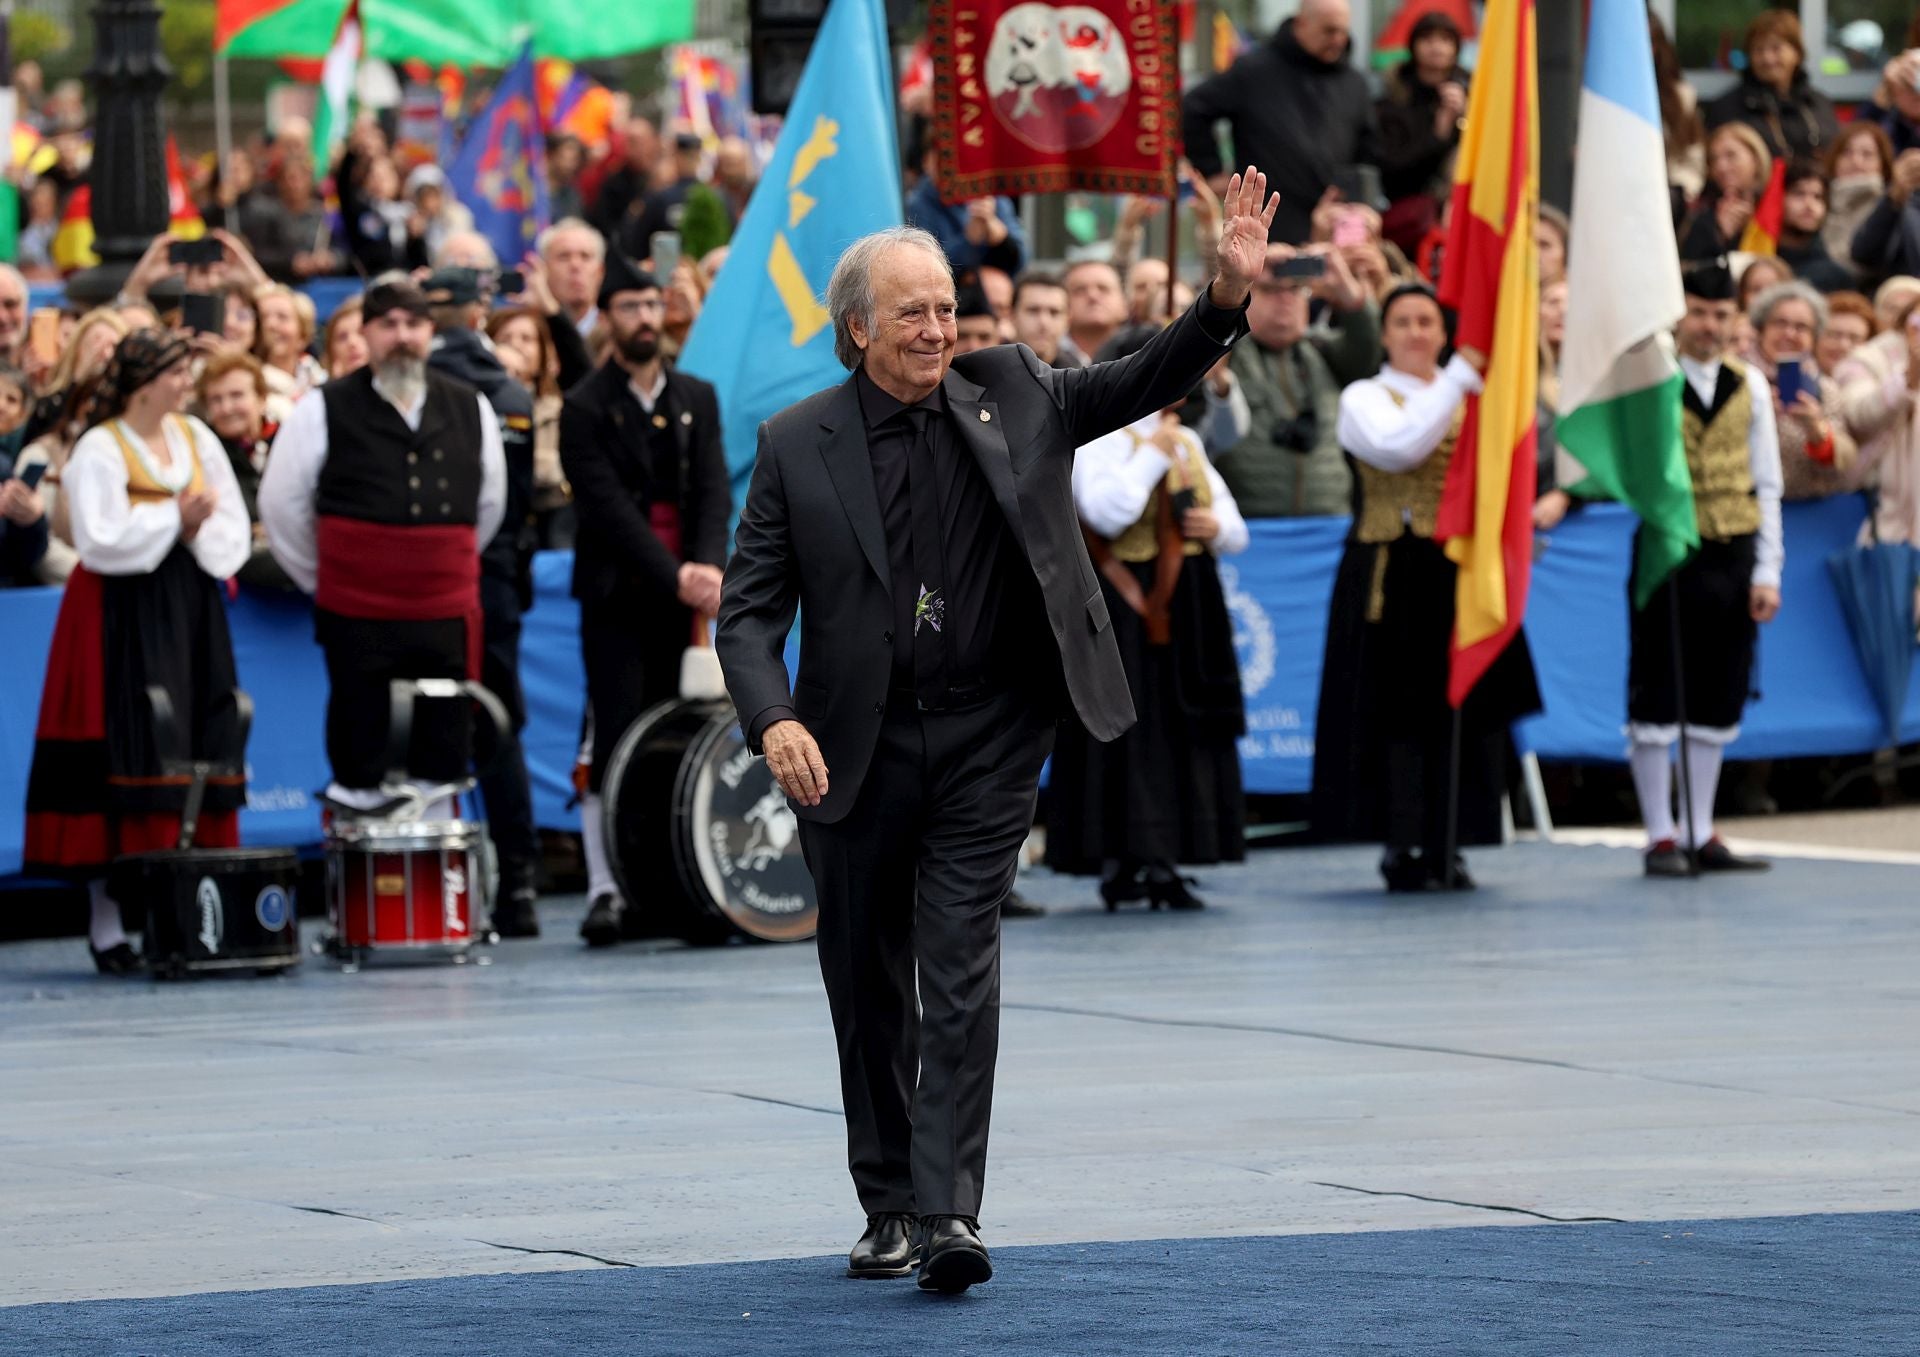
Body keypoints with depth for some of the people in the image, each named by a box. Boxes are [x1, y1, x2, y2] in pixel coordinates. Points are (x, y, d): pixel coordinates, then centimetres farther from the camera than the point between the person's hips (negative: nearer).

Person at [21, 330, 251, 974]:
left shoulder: (195, 437, 10)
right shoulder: (99, 450, -8)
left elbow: (233, 527, 11)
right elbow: (102, 540, -17)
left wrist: (197, 531, -9)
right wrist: (174, 516, -12)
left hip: (191, 611, 6)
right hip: (125, 616, -6)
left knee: (203, 755, 2)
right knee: (121, 769, -7)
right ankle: (109, 926, -5)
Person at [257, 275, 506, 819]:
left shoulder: (470, 409, 8)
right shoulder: (325, 410, -3)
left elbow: (490, 504, 20)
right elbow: (281, 503, 4)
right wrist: (319, 578, 9)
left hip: (446, 616, 3)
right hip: (357, 616, -3)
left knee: (441, 754, 6)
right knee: (360, 754, 1)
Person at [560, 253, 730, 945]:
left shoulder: (698, 400, 14)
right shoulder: (585, 409, -1)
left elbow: (714, 492, 4)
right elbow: (608, 507, -10)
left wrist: (708, 566, -14)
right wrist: (674, 576, -18)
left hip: (682, 596, 4)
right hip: (616, 596, -4)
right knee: (616, 739, -8)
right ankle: (605, 889, -7)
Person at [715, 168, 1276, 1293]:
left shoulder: (1011, 395, 3)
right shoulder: (797, 446, -2)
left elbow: (1146, 383, 3)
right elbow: (751, 607, -3)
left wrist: (1230, 293, -15)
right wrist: (774, 721, -20)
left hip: (987, 745, -1)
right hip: (854, 753, 1)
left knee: (961, 977, -10)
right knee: (867, 990, 12)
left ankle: (950, 1213, -14)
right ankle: (889, 1208, 27)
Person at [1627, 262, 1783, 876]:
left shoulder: (1749, 386, 10)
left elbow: (1766, 484, 11)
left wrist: (1767, 571, 5)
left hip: (1732, 557, 4)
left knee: (1718, 701, 8)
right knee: (1657, 700, -2)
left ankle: (1702, 835, 15)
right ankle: (1661, 838, 3)